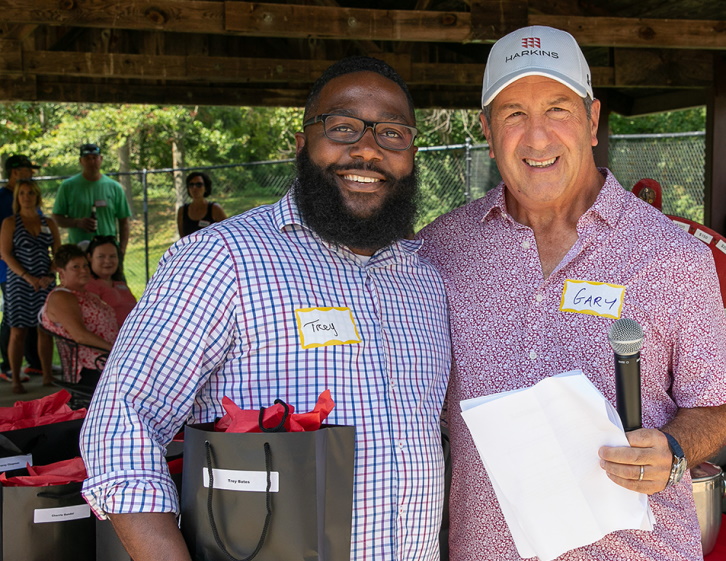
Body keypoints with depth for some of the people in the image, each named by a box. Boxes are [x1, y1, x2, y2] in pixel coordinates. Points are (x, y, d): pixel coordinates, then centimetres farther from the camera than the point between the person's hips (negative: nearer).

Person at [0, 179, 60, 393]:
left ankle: (47, 376, 13)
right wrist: (28, 277, -16)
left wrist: (49, 275, -8)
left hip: (45, 282, 3)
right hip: (19, 282, -3)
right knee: (18, 331, -2)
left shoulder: (49, 223, 10)